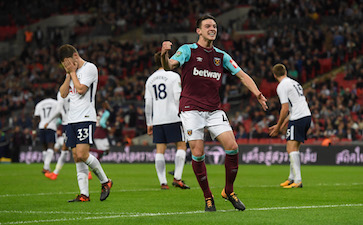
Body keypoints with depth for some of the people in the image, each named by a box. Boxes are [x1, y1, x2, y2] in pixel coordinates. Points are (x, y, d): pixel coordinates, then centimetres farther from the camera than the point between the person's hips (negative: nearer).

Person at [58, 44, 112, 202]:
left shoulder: (89, 68, -6)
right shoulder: (71, 72, 20)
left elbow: (81, 89, -15)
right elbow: (63, 94, 14)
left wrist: (73, 72, -4)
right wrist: (69, 75, 4)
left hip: (85, 118, -8)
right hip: (72, 119, 8)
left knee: (82, 154, -18)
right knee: (77, 157, 2)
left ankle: (105, 182, 1)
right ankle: (84, 194, 3)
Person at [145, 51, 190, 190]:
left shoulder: (150, 80, 13)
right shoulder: (173, 76, -1)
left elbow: (148, 103, 11)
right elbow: (178, 98, -8)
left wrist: (149, 123, 16)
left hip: (157, 120, 4)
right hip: (173, 117, -4)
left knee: (160, 150, 3)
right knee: (181, 146, 3)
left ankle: (162, 182, -3)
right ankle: (177, 178, -9)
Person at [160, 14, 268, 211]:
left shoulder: (221, 56, 12)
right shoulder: (188, 50, -2)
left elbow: (242, 75, 14)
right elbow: (169, 67, -17)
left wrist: (257, 93, -1)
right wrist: (164, 55, -40)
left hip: (214, 110, 4)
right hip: (191, 110, -4)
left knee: (232, 147, -10)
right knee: (198, 154, -8)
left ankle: (229, 191, 8)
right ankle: (208, 197, 7)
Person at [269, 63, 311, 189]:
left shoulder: (282, 86, -4)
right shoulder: (294, 83, 23)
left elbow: (285, 109, -11)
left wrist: (278, 127, -1)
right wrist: (281, 126, 27)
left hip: (298, 119, -9)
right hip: (307, 116, 9)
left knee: (291, 148, -13)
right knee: (294, 148, 17)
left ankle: (298, 180, -23)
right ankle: (292, 178, 23)